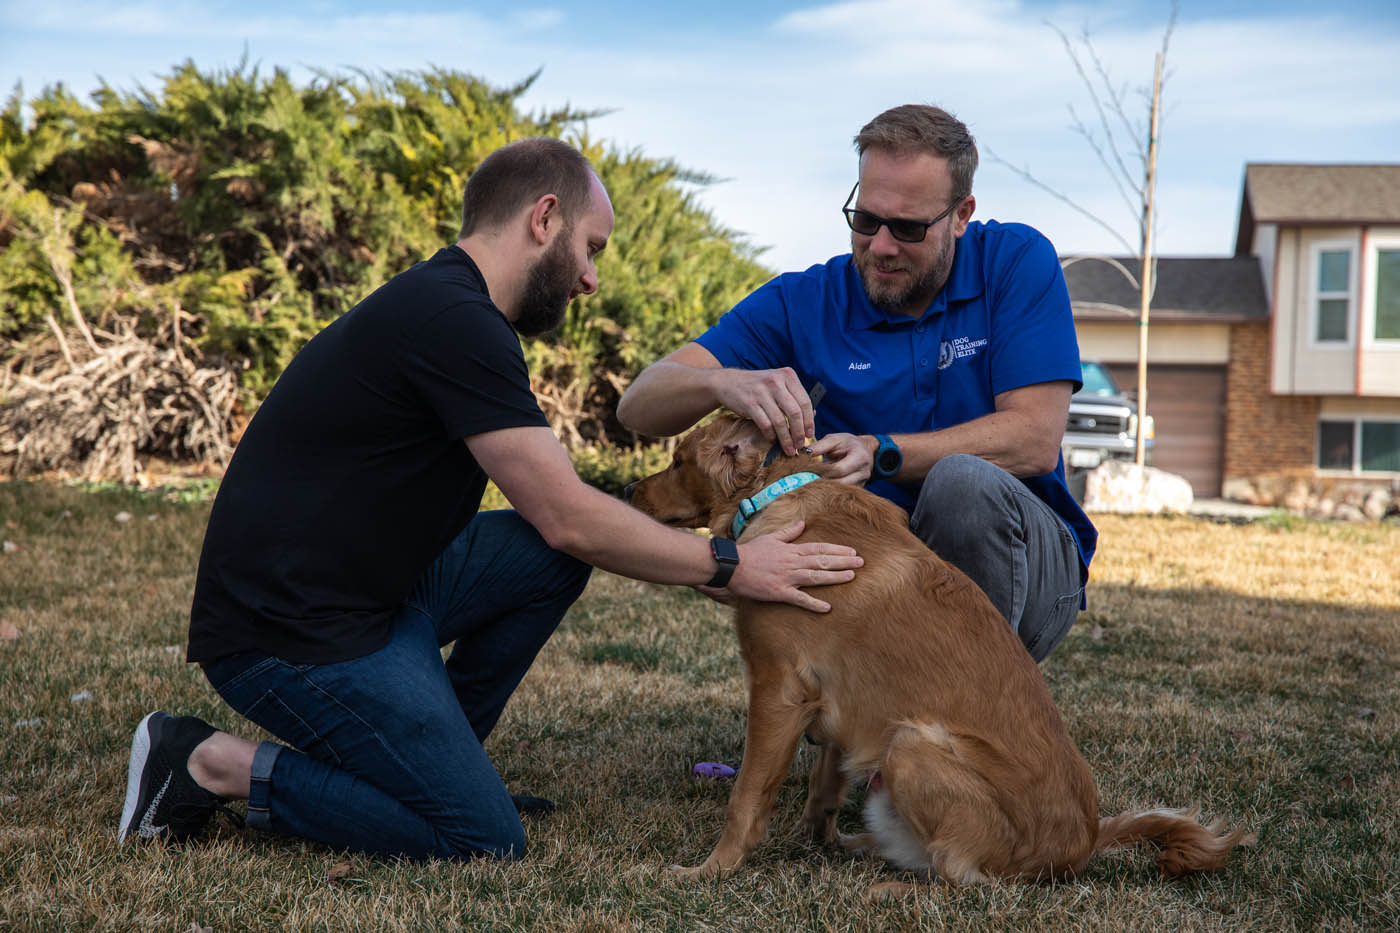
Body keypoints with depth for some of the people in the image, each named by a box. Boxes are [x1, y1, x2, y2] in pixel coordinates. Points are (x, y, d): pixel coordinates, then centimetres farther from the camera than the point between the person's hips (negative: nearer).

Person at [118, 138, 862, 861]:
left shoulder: (443, 307, 14)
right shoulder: (453, 321, -18)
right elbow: (566, 517, -17)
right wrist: (730, 568, -9)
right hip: (290, 635, -10)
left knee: (555, 558, 4)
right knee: (486, 842, -10)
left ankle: (427, 766, 13)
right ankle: (217, 765, -3)